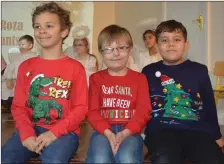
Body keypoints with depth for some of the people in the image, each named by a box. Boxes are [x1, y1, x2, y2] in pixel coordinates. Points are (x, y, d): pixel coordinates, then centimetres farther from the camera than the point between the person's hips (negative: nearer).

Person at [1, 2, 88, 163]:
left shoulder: (75, 67, 1)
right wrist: (26, 134, -12)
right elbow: (18, 106, 6)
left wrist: (54, 132, -16)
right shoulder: (26, 66, 11)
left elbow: (81, 108, -4)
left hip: (63, 131, -2)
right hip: (31, 129, 3)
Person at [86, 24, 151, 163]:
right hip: (104, 131, 1)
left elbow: (143, 111, 1)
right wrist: (108, 133, -14)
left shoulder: (139, 78, 12)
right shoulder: (96, 78, 13)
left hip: (129, 131, 0)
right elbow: (93, 111, 4)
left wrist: (125, 133, -15)